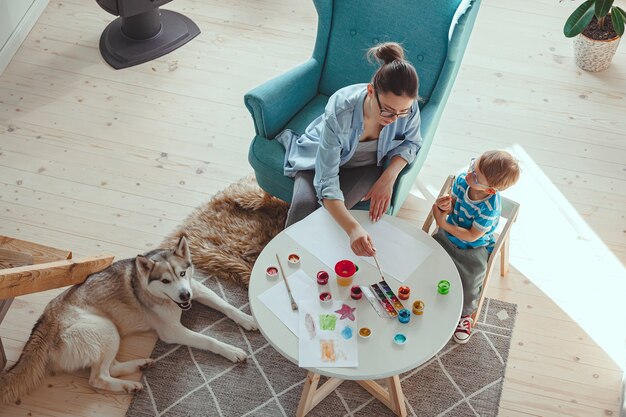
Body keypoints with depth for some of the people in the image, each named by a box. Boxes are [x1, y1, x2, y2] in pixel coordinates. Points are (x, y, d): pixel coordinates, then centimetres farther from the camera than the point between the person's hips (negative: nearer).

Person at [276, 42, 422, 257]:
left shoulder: (407, 107, -30)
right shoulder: (339, 112, -40)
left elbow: (411, 142, -6)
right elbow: (327, 183, -40)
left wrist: (388, 178, -24)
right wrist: (353, 229, -55)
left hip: (366, 165, 2)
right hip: (323, 156, -1)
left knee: (330, 214, -25)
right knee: (303, 204, -27)